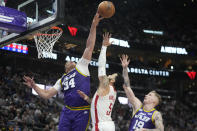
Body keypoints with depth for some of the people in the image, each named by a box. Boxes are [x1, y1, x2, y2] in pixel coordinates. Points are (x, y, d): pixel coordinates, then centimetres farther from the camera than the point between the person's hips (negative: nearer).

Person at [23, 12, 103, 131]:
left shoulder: (81, 67, 12)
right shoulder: (62, 80, 23)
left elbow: (89, 47, 3)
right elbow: (46, 94, 19)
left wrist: (93, 26, -3)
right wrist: (34, 86, 6)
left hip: (82, 112, -4)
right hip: (67, 111, 4)